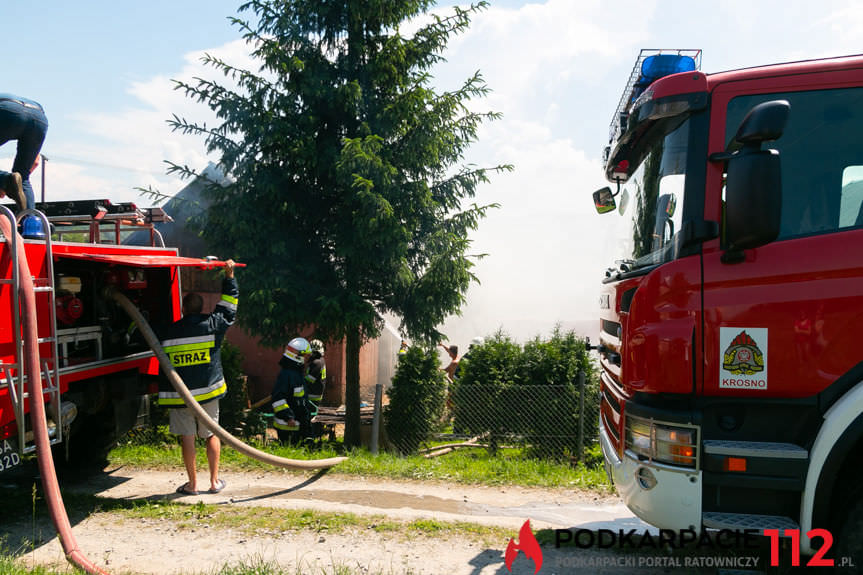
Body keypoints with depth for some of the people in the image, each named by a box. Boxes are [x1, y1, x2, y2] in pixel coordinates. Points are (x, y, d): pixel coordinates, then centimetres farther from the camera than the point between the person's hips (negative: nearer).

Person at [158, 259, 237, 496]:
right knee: (212, 434, 11)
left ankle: (192, 484, 11)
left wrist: (166, 395, 12)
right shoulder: (212, 325, -2)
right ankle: (215, 481, 16)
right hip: (207, 391, 0)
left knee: (187, 436, 5)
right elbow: (228, 306, 11)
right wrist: (229, 275, 18)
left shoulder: (168, 332, 0)